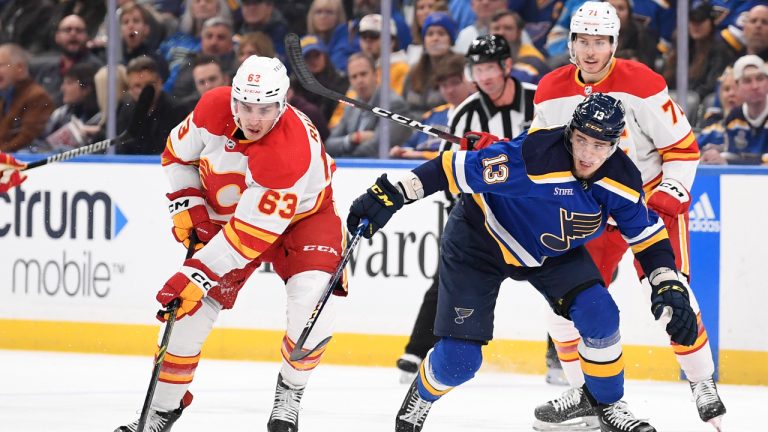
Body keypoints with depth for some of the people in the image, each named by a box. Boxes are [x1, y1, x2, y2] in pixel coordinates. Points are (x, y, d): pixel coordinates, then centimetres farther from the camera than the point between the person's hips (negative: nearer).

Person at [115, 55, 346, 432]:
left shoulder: (292, 150, -38)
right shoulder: (214, 108, -23)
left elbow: (252, 231, -37)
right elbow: (177, 153, 0)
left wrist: (197, 275, -37)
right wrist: (186, 205, -11)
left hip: (301, 214, -4)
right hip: (224, 213, 4)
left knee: (314, 297, -27)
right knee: (189, 309, -6)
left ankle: (289, 396, -5)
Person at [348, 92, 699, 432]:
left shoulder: (622, 179, -19)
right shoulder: (532, 157, -38)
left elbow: (648, 235, -4)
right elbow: (455, 168, -37)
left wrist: (670, 287, -17)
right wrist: (390, 195, -40)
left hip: (553, 253, 4)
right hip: (480, 240, -4)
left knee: (599, 315, -17)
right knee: (459, 359, -8)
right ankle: (420, 400, 28)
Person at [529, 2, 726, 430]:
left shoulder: (642, 84, -17)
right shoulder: (552, 91, -2)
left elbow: (683, 146, -13)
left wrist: (671, 196, -20)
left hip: (651, 199, -5)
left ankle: (704, 385, -6)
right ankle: (583, 393, 14)